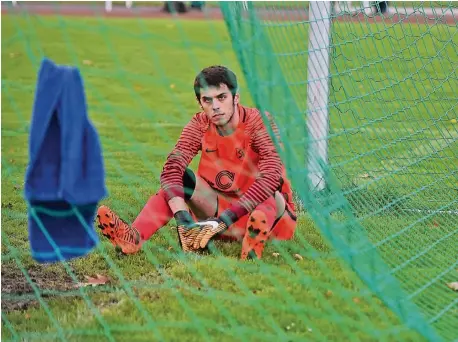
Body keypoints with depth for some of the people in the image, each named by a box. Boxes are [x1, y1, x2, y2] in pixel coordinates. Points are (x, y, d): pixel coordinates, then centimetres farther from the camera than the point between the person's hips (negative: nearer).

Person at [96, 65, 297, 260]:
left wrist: (226, 218, -43)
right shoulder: (200, 125, -6)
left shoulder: (259, 121, -19)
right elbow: (171, 168, -19)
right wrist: (182, 216, -37)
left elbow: (271, 175, -34)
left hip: (269, 213, -4)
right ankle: (134, 236, -38)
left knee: (269, 187, -34)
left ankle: (255, 240, -65)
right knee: (181, 177, -16)